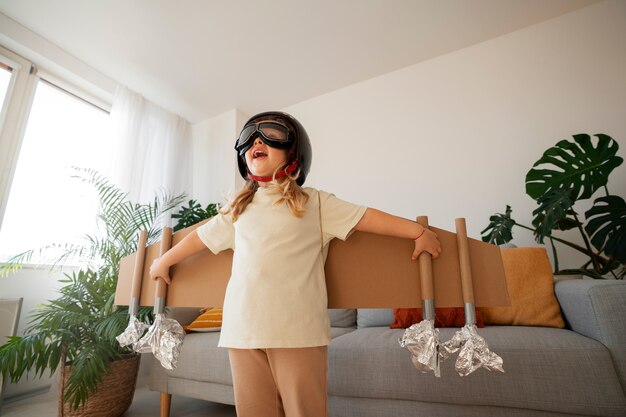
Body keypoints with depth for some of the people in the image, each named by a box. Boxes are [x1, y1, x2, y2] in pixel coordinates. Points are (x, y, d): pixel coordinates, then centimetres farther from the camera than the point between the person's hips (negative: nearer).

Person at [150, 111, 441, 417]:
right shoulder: (239, 208, 17)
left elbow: (367, 217, 2)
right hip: (242, 327, 4)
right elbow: (202, 237, 27)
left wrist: (419, 231, -1)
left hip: (298, 329, -3)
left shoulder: (315, 203, 5)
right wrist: (164, 260, 38)